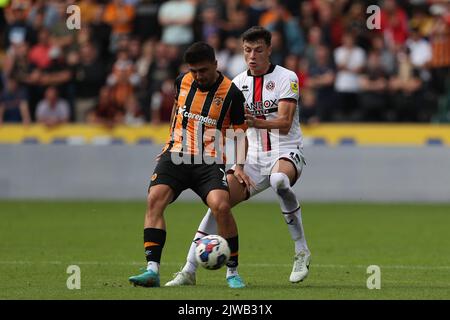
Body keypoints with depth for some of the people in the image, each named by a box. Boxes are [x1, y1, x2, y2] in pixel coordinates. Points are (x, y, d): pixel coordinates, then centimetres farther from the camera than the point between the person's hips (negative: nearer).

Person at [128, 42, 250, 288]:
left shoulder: (231, 93, -5)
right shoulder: (182, 82, 7)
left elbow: (240, 130, 1)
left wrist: (239, 166, -11)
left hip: (209, 161, -3)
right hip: (177, 155, 3)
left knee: (221, 205, -26)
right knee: (154, 199, -20)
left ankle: (233, 271, -8)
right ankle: (152, 269, -23)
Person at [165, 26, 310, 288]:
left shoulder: (286, 78, -7)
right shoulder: (239, 82, 8)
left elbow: (284, 124, -18)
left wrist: (258, 122, -39)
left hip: (286, 152, -5)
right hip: (254, 157, 5)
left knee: (279, 180, -39)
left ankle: (302, 252, -26)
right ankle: (189, 271, -6)